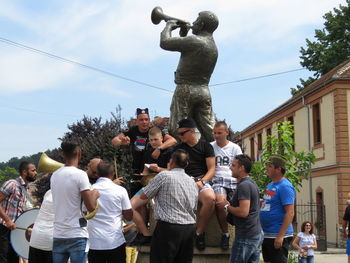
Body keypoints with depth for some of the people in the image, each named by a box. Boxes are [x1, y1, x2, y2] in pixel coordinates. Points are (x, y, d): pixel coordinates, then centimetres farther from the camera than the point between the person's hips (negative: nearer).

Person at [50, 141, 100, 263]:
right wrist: (95, 195, 5)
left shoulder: (54, 175, 8)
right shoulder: (80, 175, -11)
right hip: (77, 236, -6)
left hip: (58, 236, 6)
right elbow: (91, 207, -14)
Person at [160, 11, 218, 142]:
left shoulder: (194, 41, -12)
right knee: (210, 132, 5)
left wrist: (169, 26, 8)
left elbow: (164, 43, -9)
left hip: (186, 88, -7)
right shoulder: (214, 47, 15)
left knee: (177, 131, -4)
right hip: (205, 91, 7)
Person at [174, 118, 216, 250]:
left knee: (210, 198, -36)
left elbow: (211, 169, 4)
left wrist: (201, 182, -12)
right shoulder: (178, 148, 20)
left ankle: (199, 232, -16)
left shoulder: (206, 146, 12)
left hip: (201, 181, -1)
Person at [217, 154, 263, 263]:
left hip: (246, 237, -10)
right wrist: (230, 205, 15)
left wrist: (227, 206, -9)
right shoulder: (252, 183, 15)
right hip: (257, 234, 10)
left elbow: (243, 212, -24)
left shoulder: (243, 185, -16)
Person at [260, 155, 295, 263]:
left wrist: (280, 236, -24)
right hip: (266, 235, 9)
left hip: (278, 236, -9)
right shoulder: (270, 185, 13)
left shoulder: (285, 186, -15)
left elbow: (290, 213, -21)